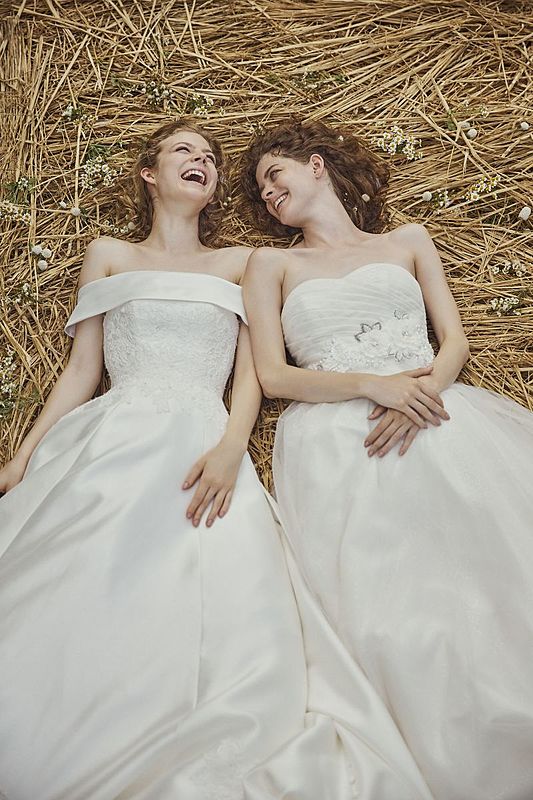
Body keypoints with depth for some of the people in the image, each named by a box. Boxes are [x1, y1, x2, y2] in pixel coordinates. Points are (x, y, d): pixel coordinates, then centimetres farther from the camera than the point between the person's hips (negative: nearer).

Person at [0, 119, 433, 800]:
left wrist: (230, 449, -10)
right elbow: (81, 370, 16)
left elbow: (251, 375, 10)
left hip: (202, 453, 0)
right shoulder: (109, 256, 21)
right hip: (108, 447, 1)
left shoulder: (240, 265, 21)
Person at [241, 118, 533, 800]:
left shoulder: (408, 241, 24)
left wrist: (422, 392, -9)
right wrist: (374, 384, -9)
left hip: (436, 417, 2)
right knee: (394, 624, -22)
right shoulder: (273, 264, 20)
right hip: (338, 440, -1)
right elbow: (271, 375, 6)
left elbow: (455, 340, 15)